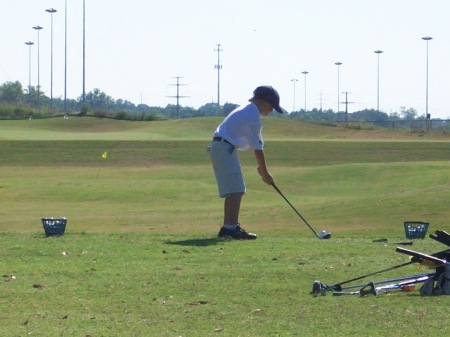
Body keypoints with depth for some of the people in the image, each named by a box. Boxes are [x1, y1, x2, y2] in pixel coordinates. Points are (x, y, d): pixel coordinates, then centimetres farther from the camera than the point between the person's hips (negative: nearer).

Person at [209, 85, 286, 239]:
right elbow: (258, 148, -12)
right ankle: (231, 227, -23)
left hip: (220, 147, 11)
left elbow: (256, 146, 18)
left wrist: (261, 167, 16)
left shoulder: (246, 110, 17)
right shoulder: (253, 118, -15)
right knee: (236, 190, -15)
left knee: (234, 190, 14)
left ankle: (228, 227, 17)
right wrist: (265, 173, -5)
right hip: (225, 149, -11)